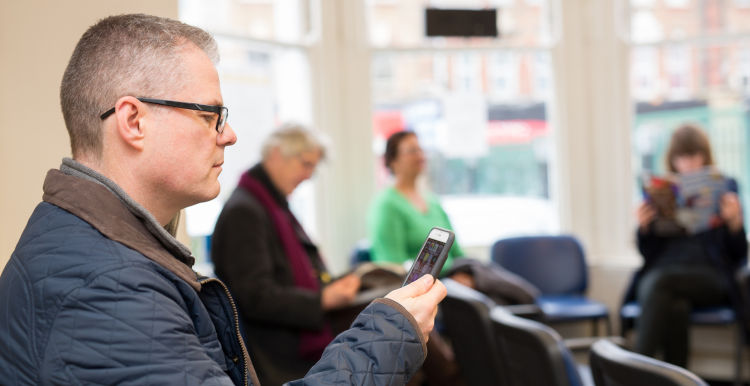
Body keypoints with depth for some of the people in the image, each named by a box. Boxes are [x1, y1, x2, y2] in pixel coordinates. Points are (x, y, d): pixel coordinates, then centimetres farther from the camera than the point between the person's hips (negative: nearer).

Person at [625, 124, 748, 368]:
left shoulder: (726, 186, 13)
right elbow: (647, 253, 16)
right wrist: (644, 227, -5)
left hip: (709, 276, -1)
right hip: (660, 270, 1)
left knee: (660, 281, -35)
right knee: (675, 306, -37)